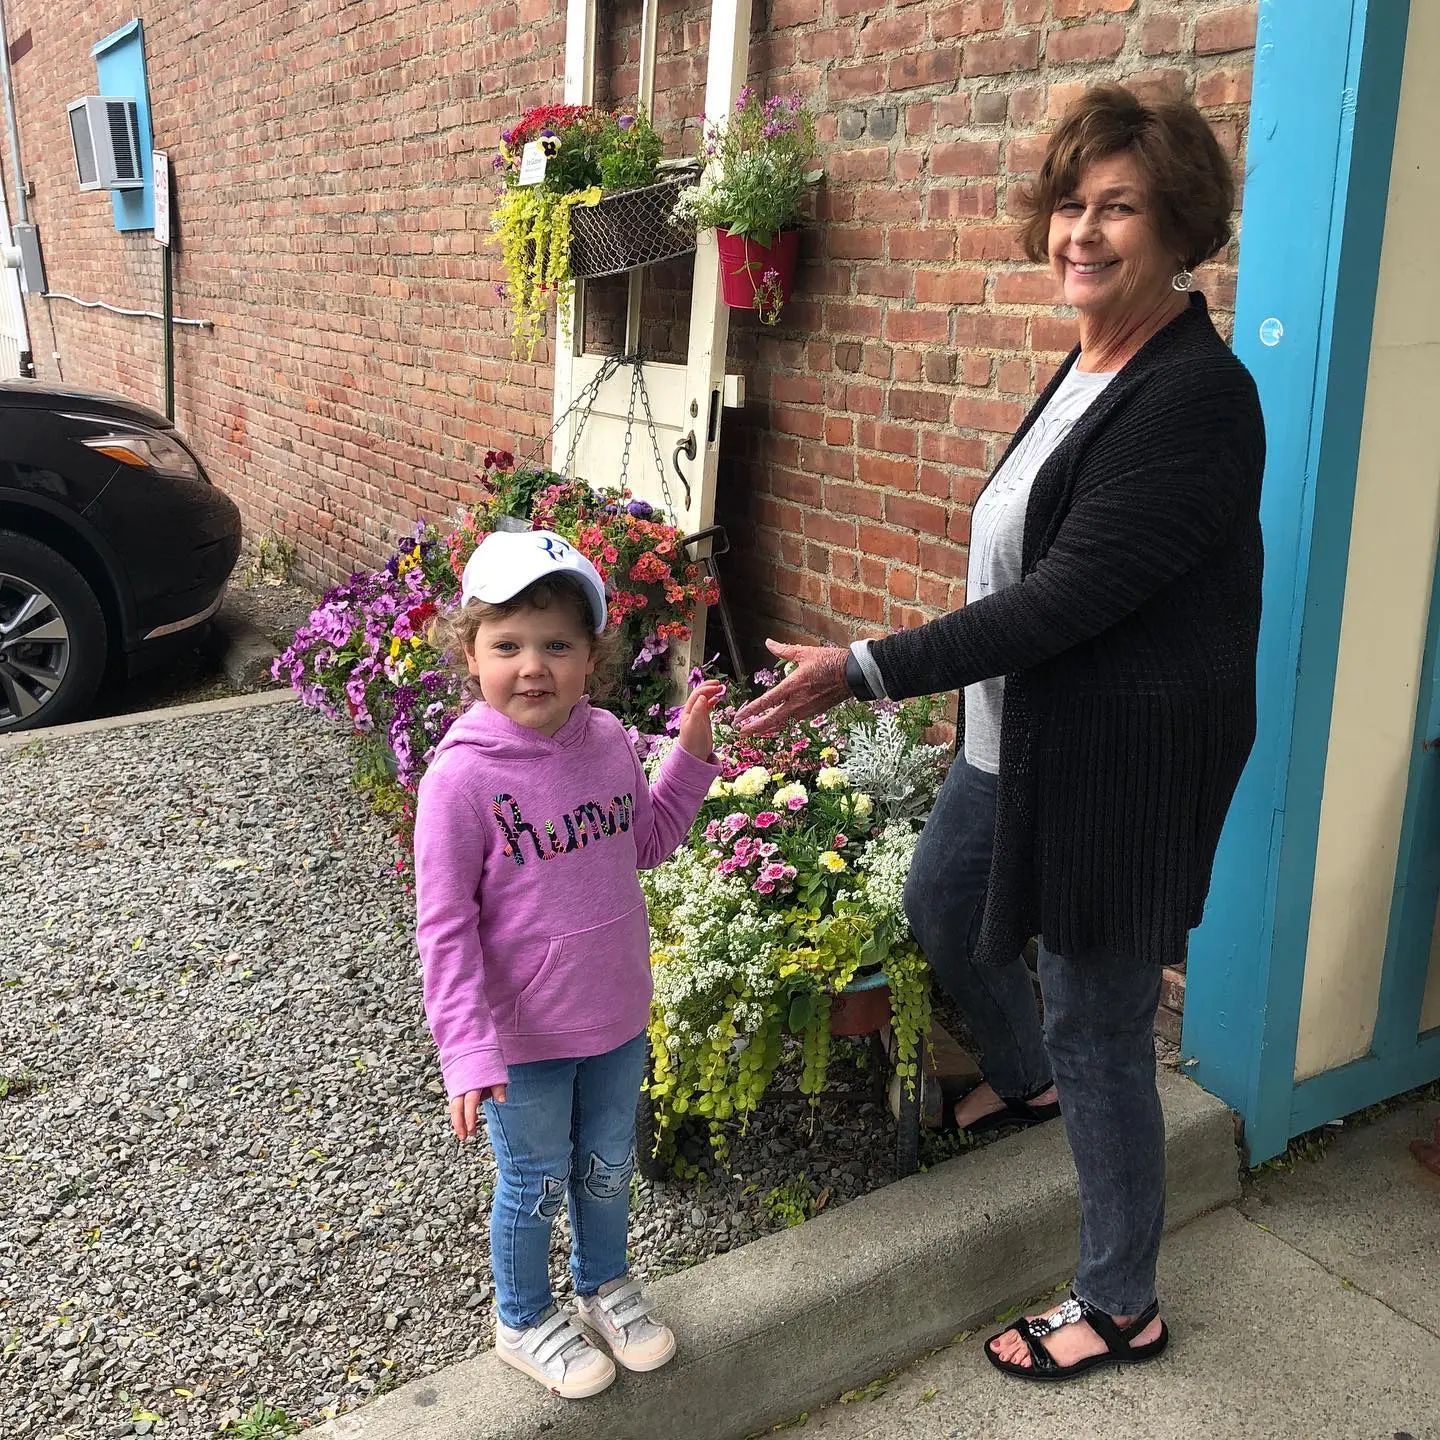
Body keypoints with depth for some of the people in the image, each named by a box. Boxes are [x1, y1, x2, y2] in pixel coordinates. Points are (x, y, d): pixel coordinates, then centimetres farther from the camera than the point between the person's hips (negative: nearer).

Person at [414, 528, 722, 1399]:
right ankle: (525, 1322, 45)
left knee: (609, 1168, 25)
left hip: (618, 1018, 5)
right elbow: (445, 927, -19)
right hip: (523, 1038, -5)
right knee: (537, 1184, 17)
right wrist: (468, 1052, -23)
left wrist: (693, 752, 0)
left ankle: (606, 1285, 54)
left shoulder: (609, 740, -7)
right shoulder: (464, 776, -23)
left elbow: (646, 841, 11)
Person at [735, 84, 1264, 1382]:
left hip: (1121, 763, -9)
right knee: (942, 910, 27)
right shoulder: (1091, 366, 6)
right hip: (1019, 738, 10)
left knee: (1097, 1029, 3)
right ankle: (1023, 1080, 57)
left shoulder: (1196, 398, -22)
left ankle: (1122, 1308, 26)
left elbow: (1067, 595, -28)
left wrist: (869, 674, -27)